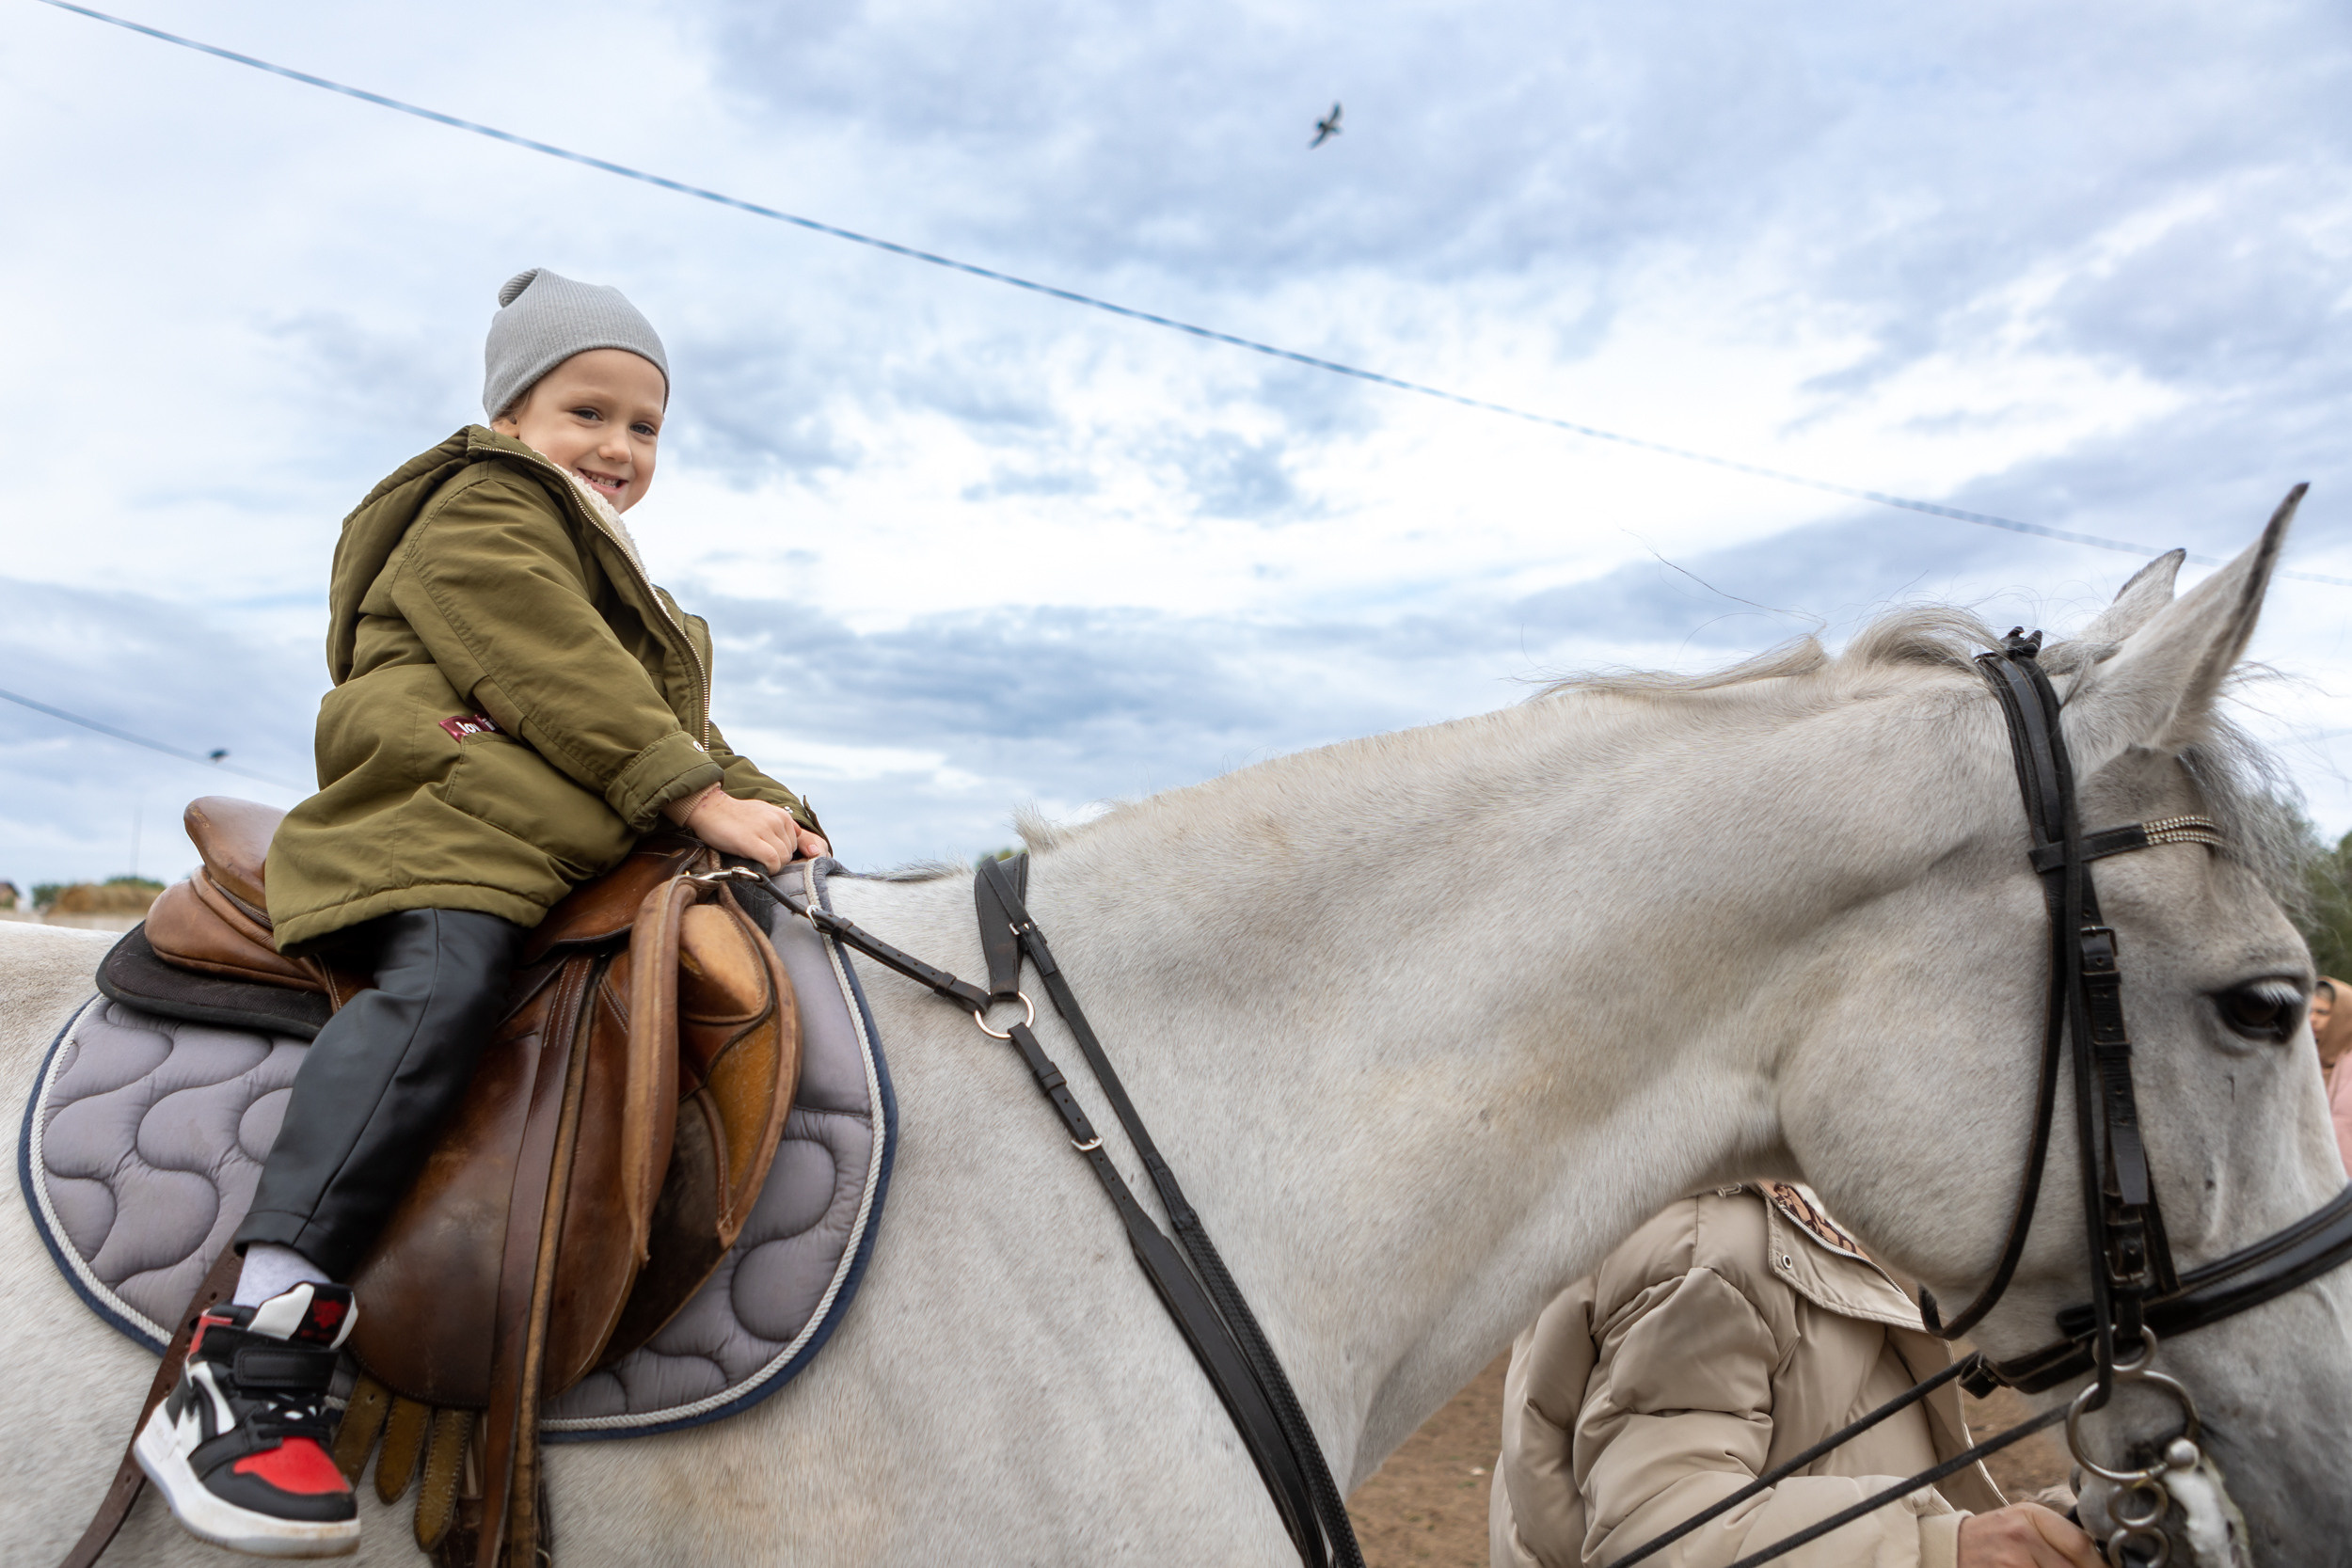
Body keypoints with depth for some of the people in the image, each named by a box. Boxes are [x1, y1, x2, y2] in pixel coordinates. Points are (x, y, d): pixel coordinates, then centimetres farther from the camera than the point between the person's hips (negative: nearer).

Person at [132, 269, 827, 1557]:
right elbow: (563, 687, -10)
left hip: (580, 851, 10)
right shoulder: (481, 511, 6)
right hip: (449, 819, -9)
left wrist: (766, 805, 11)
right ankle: (250, 1370, -37)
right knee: (445, 982, -33)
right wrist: (701, 798, -15)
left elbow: (678, 727, 30)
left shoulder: (627, 584, 35)